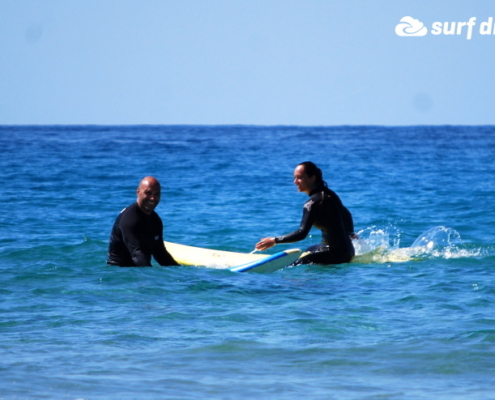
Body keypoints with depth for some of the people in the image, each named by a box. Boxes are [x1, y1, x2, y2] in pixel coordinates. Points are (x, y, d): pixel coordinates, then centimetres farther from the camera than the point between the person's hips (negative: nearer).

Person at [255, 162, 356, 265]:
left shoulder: (313, 203, -17)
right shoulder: (329, 194, 11)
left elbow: (302, 233, -23)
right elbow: (347, 215, 27)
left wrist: (275, 241, -17)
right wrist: (350, 233, 45)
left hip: (335, 253, -10)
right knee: (306, 252, 36)